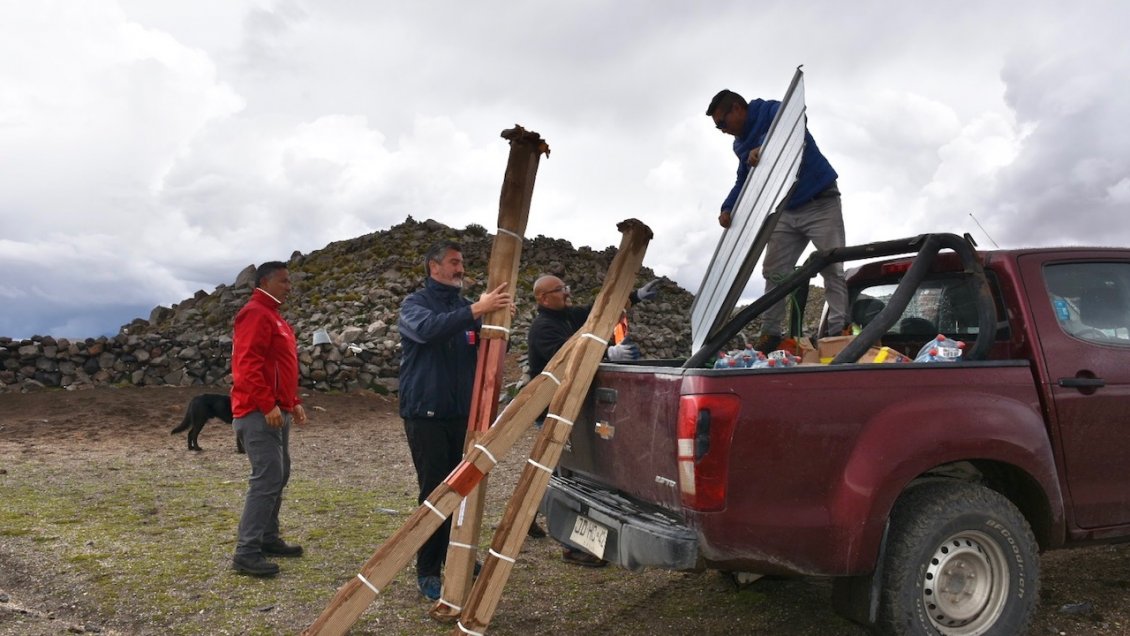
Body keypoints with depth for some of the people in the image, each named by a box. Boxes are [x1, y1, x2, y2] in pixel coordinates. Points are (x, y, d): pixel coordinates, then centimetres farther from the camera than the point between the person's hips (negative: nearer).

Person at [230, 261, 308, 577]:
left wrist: (293, 402, 20)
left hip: (277, 411, 11)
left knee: (279, 476, 15)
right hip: (260, 413, -11)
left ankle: (268, 538, 25)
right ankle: (246, 552, -7)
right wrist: (267, 405, -25)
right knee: (267, 479, -12)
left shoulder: (274, 316, 19)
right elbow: (248, 364, -22)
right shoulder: (255, 314, -13)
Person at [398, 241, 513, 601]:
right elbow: (428, 328, -28)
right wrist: (477, 311, -37)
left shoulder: (464, 307, 10)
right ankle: (427, 572, 6)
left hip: (462, 413, 5)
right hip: (425, 414, -5)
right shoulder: (415, 304, -5)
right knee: (434, 492, -5)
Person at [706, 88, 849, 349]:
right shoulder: (742, 145, 12)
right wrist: (728, 209, -4)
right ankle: (769, 333, 5)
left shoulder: (772, 111, -12)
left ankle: (838, 331, -7)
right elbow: (743, 181, 15)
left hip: (821, 204, -8)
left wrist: (764, 148, -50)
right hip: (786, 212, 8)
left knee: (831, 269, -9)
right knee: (773, 272, 2)